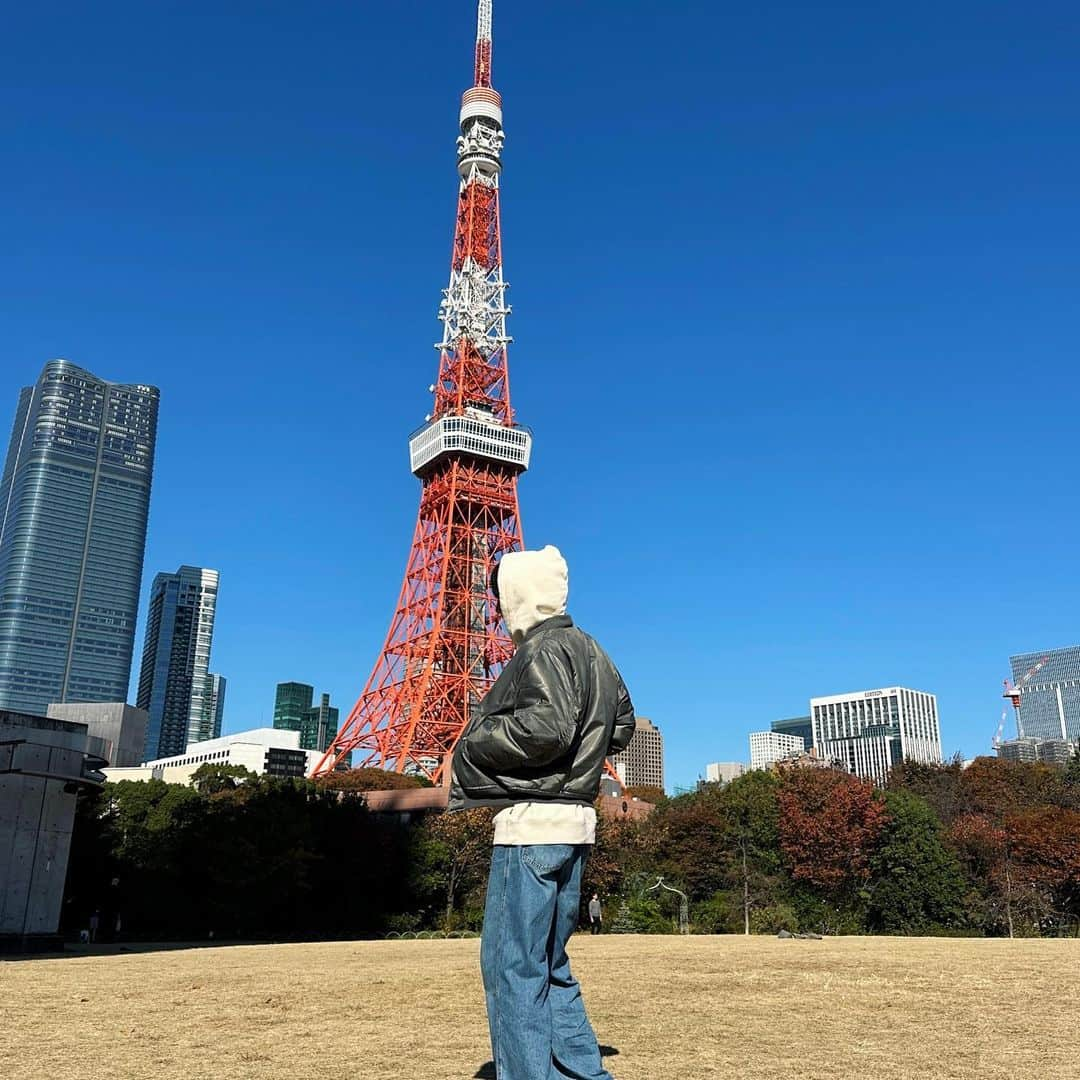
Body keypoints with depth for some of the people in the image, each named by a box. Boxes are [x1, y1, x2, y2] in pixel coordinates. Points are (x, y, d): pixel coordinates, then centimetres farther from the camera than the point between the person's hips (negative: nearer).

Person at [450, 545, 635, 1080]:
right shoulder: (590, 650, 17)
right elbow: (621, 724, 25)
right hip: (575, 820, 10)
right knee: (550, 965, 16)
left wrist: (474, 741, -12)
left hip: (533, 821, -10)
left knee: (511, 966, -3)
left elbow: (545, 728, -24)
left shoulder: (544, 649, -12)